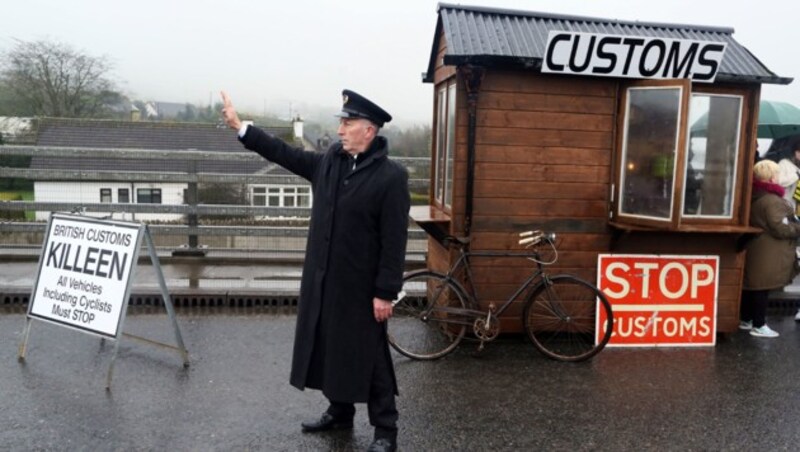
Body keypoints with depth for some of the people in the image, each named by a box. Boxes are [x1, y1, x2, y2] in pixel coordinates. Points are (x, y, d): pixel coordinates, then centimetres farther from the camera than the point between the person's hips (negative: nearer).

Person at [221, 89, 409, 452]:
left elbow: (394, 241, -17)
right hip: (323, 280, 7)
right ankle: (339, 412, 37)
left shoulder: (391, 176, -15)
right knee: (330, 348, 18)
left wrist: (386, 293, -17)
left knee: (369, 357, 4)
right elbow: (285, 154, 13)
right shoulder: (329, 161, 4)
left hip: (361, 286, -6)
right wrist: (240, 126, 10)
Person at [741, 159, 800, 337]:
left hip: (754, 251, 9)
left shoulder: (753, 196, 10)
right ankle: (759, 326, 6)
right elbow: (781, 229, -20)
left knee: (751, 286, 15)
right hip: (768, 255, -9)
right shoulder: (772, 200, -20)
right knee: (762, 288, -2)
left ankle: (746, 320, 25)